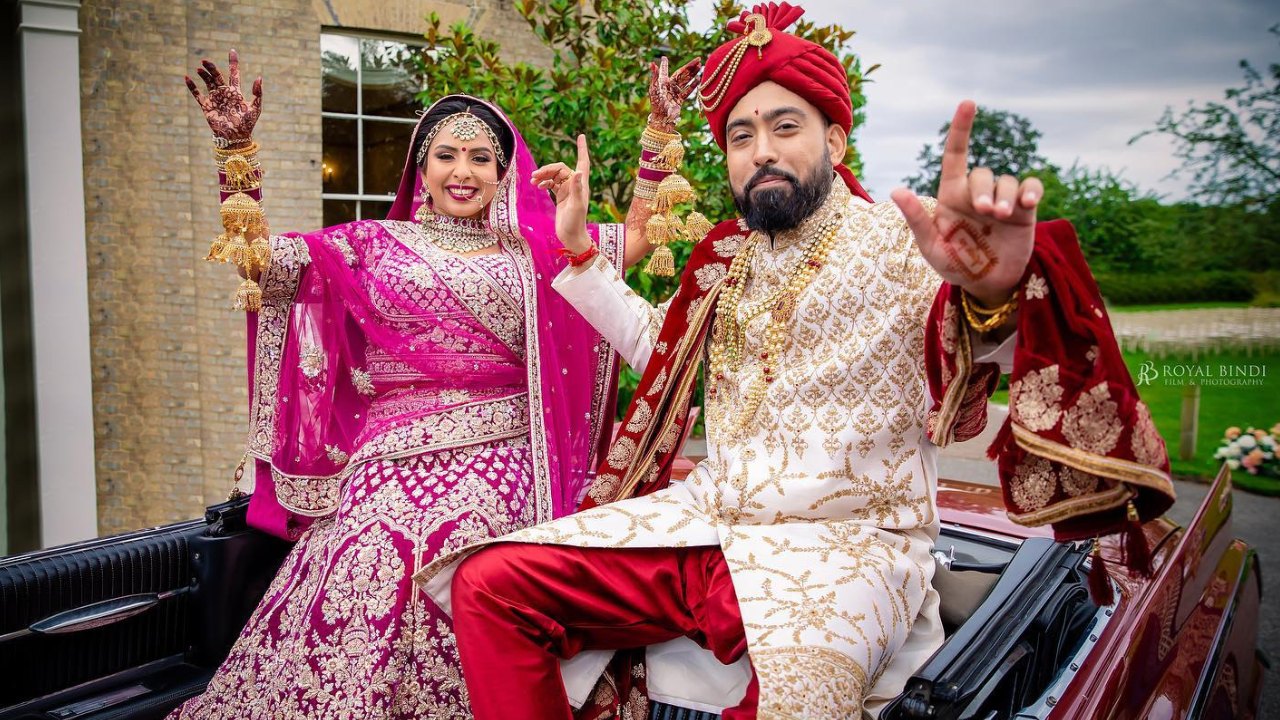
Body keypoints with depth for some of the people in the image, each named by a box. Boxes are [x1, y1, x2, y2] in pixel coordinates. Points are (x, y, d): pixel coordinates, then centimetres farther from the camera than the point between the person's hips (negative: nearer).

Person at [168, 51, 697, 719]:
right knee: (362, 634, -12)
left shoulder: (534, 248, 16)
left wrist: (662, 127, 13)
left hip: (504, 476, 1)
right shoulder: (375, 244, 13)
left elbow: (637, 237, 15)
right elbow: (263, 260, 5)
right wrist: (236, 147, -4)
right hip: (396, 472, 0)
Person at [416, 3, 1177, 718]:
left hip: (846, 544, -5)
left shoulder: (899, 241, -5)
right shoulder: (727, 259, 13)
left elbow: (979, 336, -25)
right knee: (487, 582, -8)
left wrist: (994, 289, -50)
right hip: (701, 520, 6)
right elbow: (660, 348, 28)